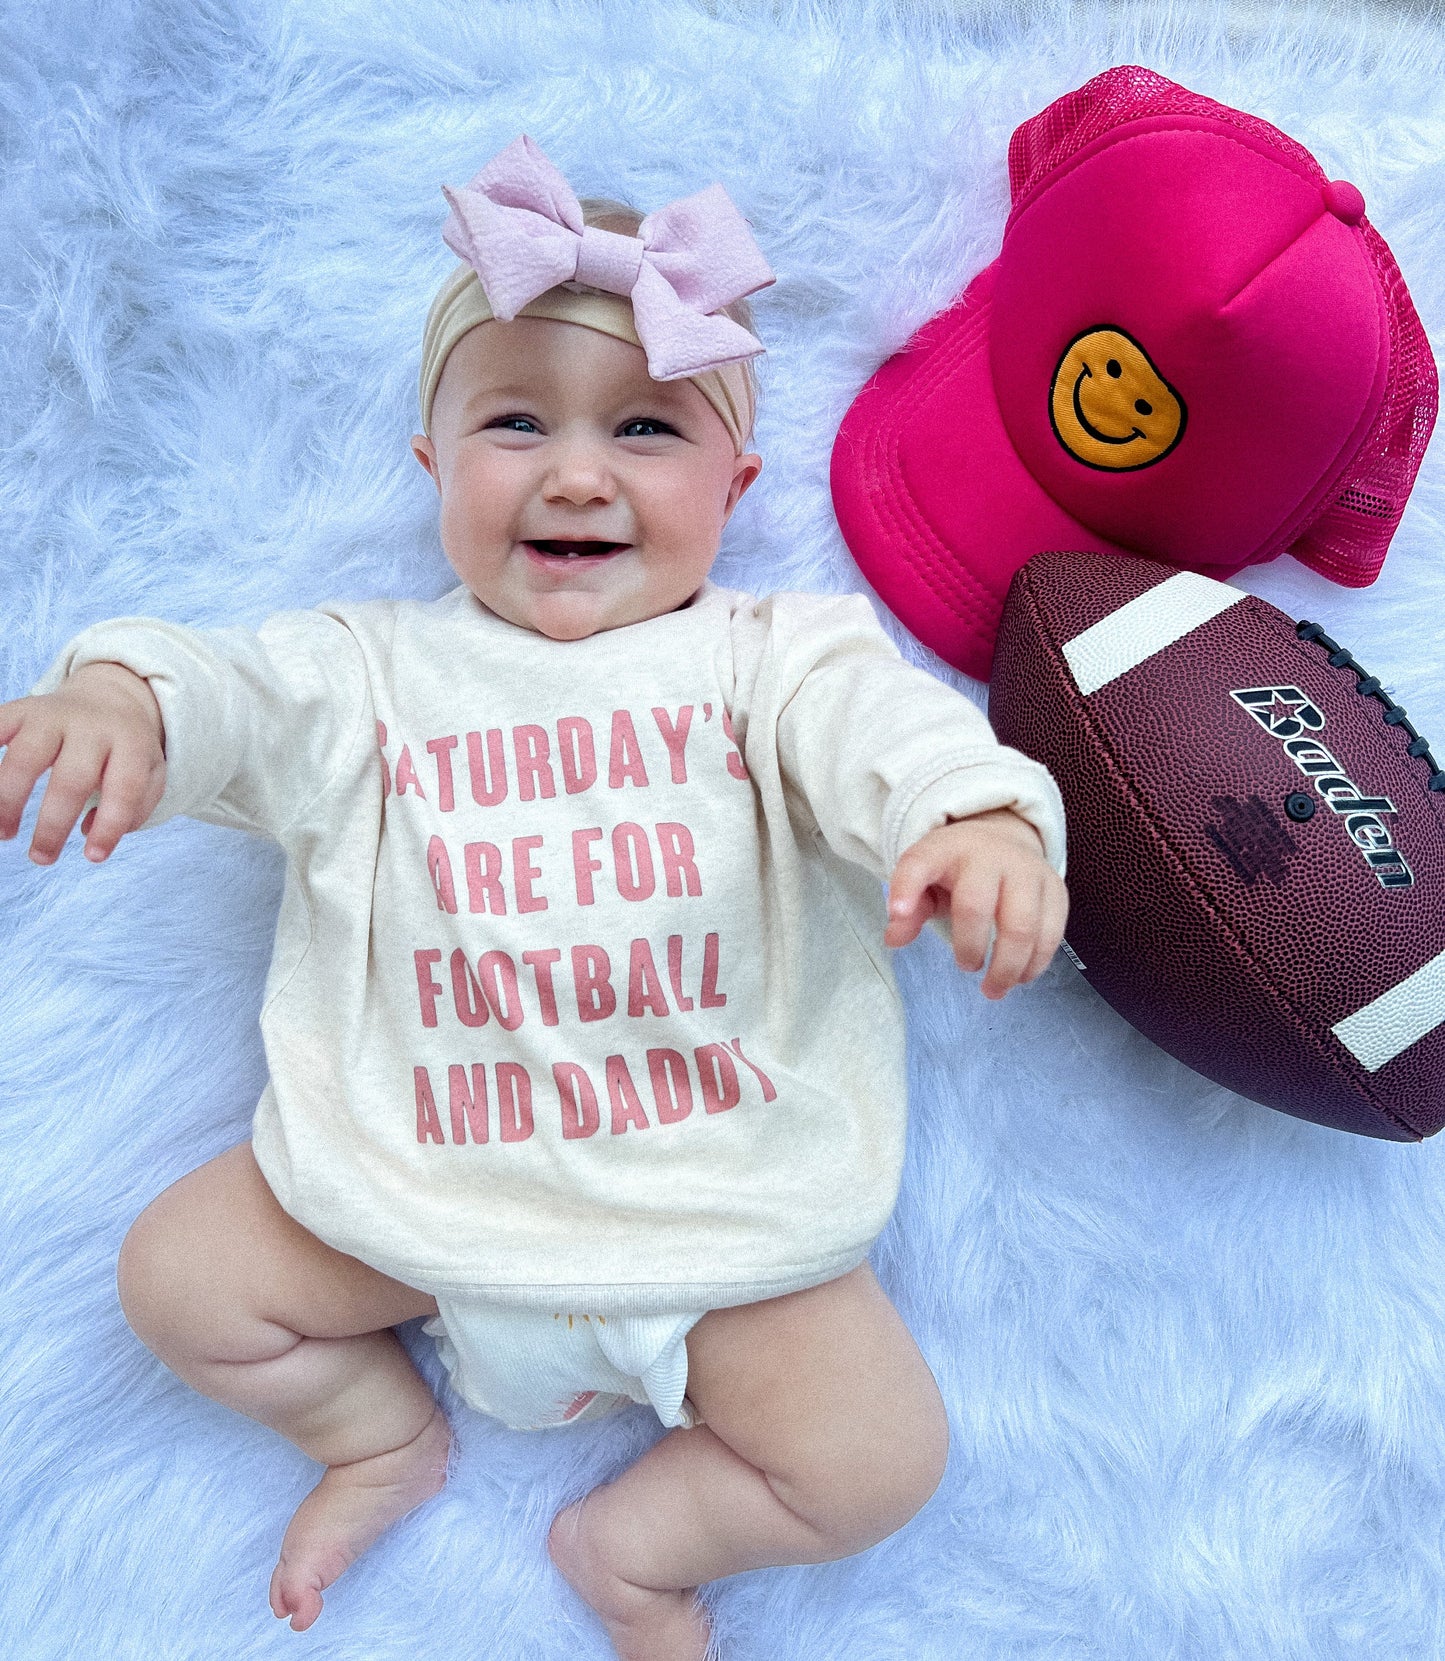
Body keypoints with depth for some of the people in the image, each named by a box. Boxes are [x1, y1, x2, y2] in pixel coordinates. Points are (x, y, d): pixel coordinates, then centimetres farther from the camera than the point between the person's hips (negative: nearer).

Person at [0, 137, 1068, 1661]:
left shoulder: (773, 653, -2)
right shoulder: (375, 669, 5)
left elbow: (885, 729, -18)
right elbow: (237, 697, -7)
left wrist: (979, 814, -41)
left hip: (713, 1193, -1)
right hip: (418, 1174, 2)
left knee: (880, 1459, -6)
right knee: (178, 1278, 2)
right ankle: (383, 1437, 28)